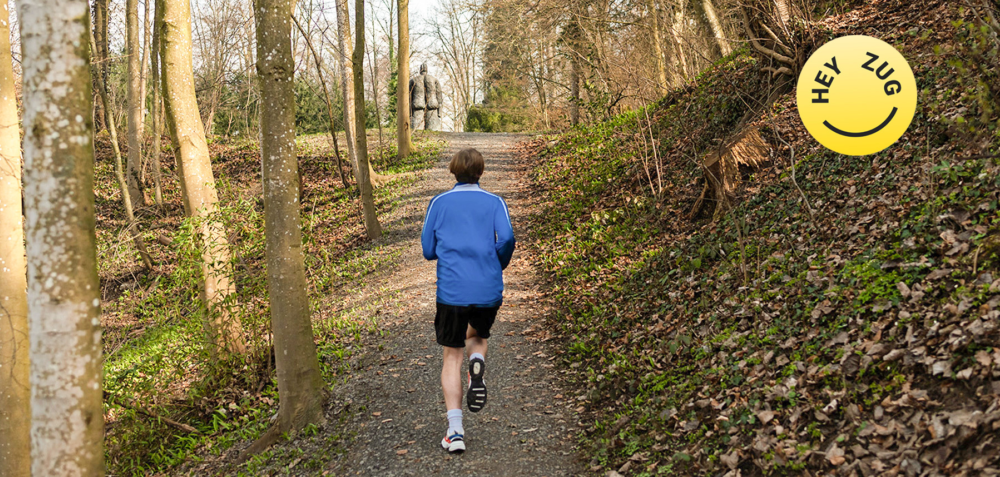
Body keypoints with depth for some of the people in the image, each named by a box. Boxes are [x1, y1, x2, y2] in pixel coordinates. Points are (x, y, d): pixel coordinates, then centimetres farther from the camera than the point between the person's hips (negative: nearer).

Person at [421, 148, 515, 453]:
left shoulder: (439, 203, 8)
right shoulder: (494, 202, 6)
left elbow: (428, 250, 7)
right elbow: (506, 238, -10)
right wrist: (499, 265, 10)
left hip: (451, 290, 0)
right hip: (489, 290, 1)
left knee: (452, 357, 8)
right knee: (478, 336, 28)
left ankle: (455, 430, -2)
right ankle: (478, 366, -6)